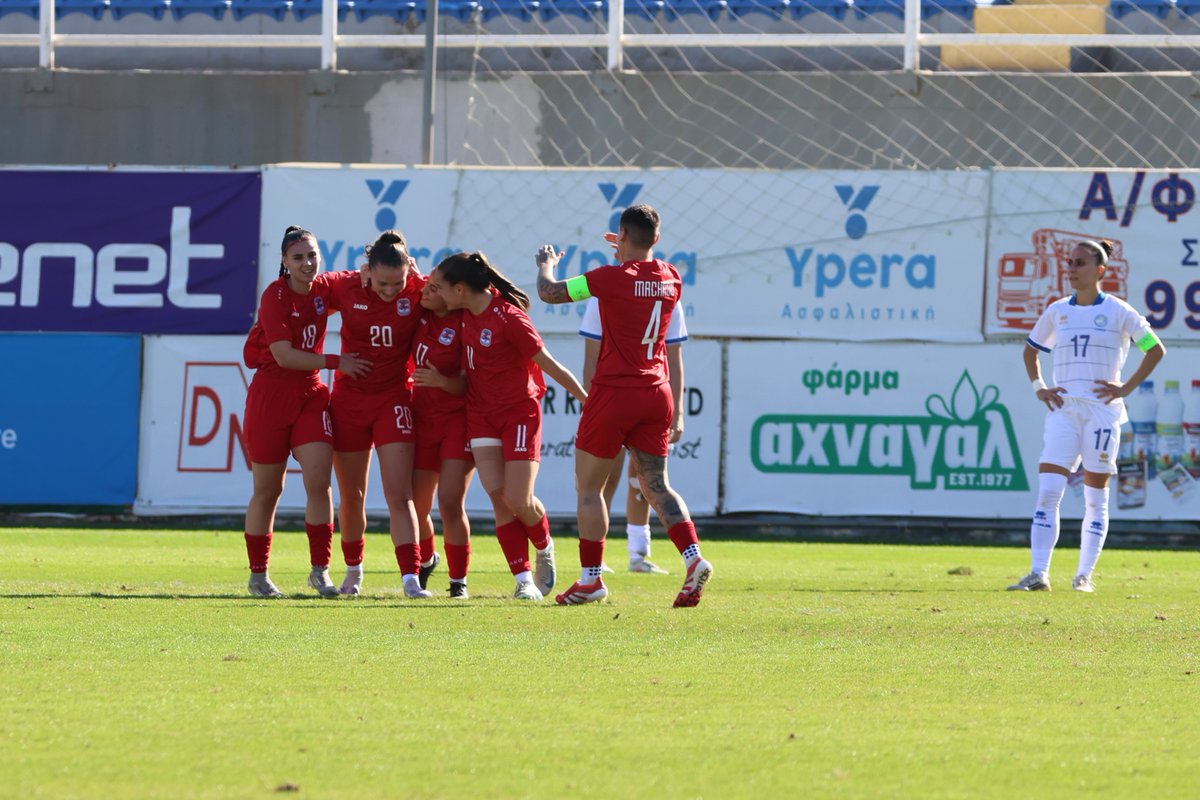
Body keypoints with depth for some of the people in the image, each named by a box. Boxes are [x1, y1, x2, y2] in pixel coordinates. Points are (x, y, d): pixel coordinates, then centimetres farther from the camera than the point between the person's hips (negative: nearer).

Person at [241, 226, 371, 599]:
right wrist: (336, 362, -18)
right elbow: (284, 355, -19)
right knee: (267, 491, 4)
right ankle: (258, 575, 17)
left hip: (311, 394, 4)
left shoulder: (323, 289, 2)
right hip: (270, 396, -4)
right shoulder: (275, 296, -13)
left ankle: (320, 570, -5)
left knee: (319, 481, -11)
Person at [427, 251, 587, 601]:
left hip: (519, 411, -6)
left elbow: (549, 365, -16)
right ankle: (523, 579, -4)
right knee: (498, 497, -6)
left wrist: (587, 400, -11)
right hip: (482, 412, 6)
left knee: (519, 501, -7)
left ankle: (544, 548, 25)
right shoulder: (470, 309, -1)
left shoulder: (508, 318, -22)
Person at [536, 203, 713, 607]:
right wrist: (632, 253, 42)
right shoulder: (670, 278, 3)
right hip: (657, 393, 5)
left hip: (614, 392, -5)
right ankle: (693, 557, -11)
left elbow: (549, 292, -2)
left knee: (588, 486, 7)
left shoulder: (612, 277, -14)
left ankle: (591, 578, 9)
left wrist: (545, 264, 18)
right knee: (656, 485, 10)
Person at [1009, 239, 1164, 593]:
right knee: (1047, 491, -11)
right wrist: (1038, 388, 10)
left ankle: (1084, 575, 9)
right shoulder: (1056, 311, 10)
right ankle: (1038, 574, -15)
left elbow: (1155, 350, 3)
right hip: (1063, 408, 3)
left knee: (1095, 498, 2)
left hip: (1102, 409, -3)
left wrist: (1126, 388, -3)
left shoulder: (1118, 312, -1)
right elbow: (1031, 350, 24)